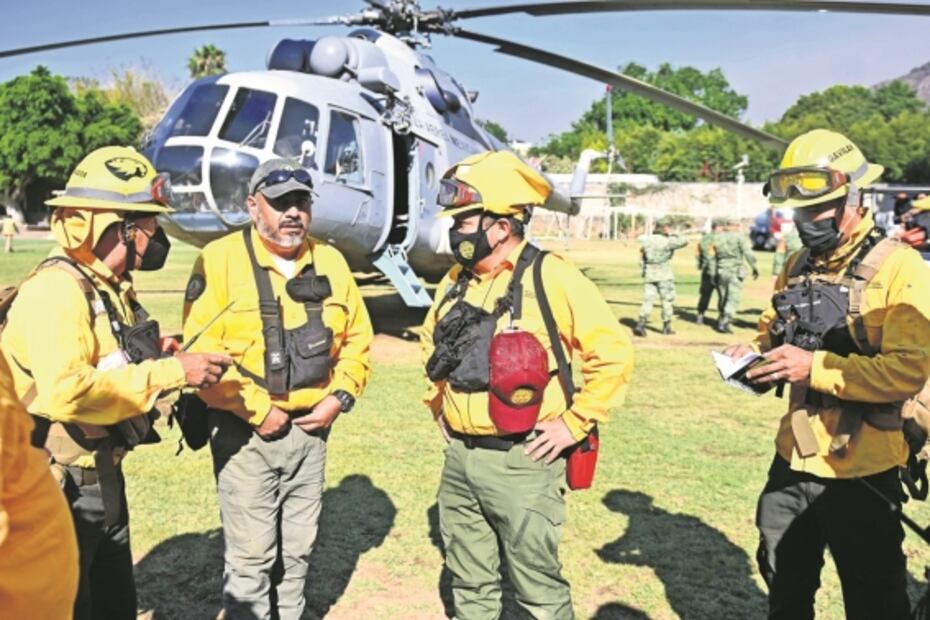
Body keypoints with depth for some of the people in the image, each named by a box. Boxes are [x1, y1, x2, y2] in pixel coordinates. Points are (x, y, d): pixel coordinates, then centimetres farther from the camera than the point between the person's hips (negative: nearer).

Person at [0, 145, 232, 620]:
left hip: (103, 478, 9)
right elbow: (66, 392, -35)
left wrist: (162, 357, 1)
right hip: (60, 488, -9)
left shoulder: (111, 288, 8)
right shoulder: (56, 290, -23)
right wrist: (170, 372, -29)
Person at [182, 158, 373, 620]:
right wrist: (257, 410, -16)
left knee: (297, 548, 17)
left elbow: (357, 338, 11)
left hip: (310, 429, 5)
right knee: (251, 554, 1)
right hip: (245, 433, -5)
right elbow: (201, 350, -17)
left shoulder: (330, 261, 6)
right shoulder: (220, 259, -11)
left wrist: (340, 396, -2)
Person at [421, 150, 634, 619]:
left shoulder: (549, 277, -16)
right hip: (459, 458, 7)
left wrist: (574, 423, -15)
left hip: (521, 460, -6)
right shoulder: (456, 281, 6)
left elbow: (613, 353, -17)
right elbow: (432, 344, 24)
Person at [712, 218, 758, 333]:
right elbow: (748, 254, -9)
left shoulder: (717, 238, 9)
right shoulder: (739, 237, -4)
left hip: (721, 271, 5)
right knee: (733, 298, -5)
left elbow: (713, 256, 9)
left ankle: (722, 320, 25)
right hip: (735, 272, -5)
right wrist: (754, 268, -3)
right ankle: (724, 323, -14)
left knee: (723, 298, 16)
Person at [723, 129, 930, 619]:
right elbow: (771, 334, 16)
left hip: (860, 472, -6)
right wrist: (754, 356, -5)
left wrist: (814, 367, -29)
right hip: (793, 461, 7)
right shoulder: (797, 267, 6)